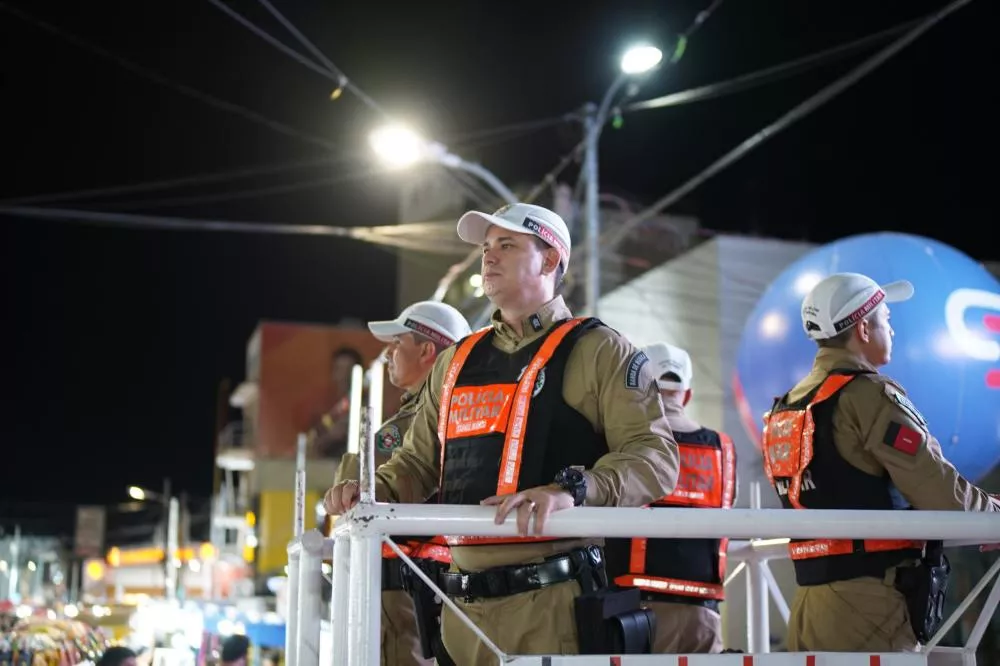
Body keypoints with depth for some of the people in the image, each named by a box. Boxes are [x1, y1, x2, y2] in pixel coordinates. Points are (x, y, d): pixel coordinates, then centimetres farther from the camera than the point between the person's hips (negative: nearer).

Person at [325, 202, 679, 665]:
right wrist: (373, 491, 3)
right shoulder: (456, 362, 19)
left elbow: (654, 455, -10)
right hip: (464, 607, 5)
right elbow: (419, 462, 25)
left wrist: (572, 489, -26)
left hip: (553, 603, -5)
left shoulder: (598, 352, 1)